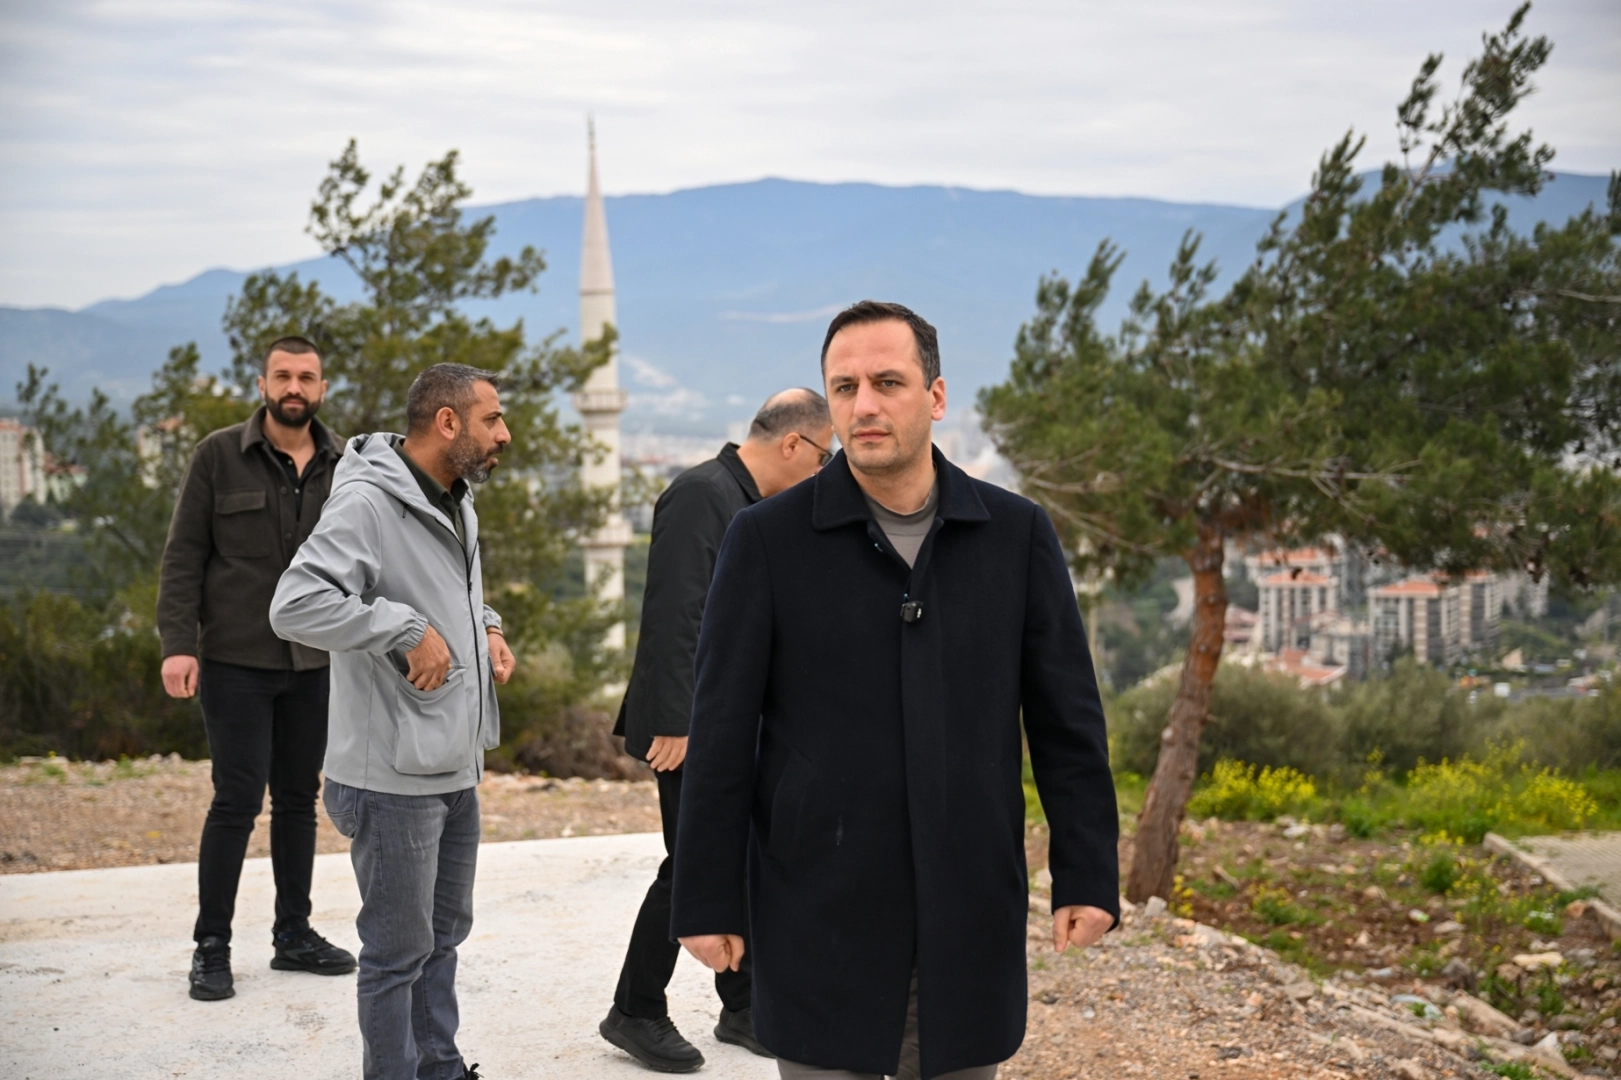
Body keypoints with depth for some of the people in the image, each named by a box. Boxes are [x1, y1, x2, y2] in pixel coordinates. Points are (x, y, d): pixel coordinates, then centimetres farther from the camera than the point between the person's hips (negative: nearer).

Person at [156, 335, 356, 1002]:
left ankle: (293, 935, 22)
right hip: (236, 662, -4)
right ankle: (211, 947, 5)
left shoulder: (343, 467, 6)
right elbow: (183, 557, -4)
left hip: (315, 664, 4)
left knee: (299, 799, 11)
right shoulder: (219, 457, -3)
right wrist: (177, 643, -13)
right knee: (236, 801, -5)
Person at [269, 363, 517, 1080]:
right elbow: (295, 606, -29)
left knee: (445, 932, 20)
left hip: (457, 768, 9)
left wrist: (485, 628, 10)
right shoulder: (367, 502, -19)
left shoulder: (456, 503, 12)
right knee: (399, 949, 3)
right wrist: (406, 629, -26)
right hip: (395, 775, -9)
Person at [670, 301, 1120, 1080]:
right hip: (822, 912, -2)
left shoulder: (1017, 534, 2)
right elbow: (723, 732, -3)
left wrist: (1087, 875, 0)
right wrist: (708, 900, -4)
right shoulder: (767, 539, -3)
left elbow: (1066, 718, 4)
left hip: (968, 912, 2)